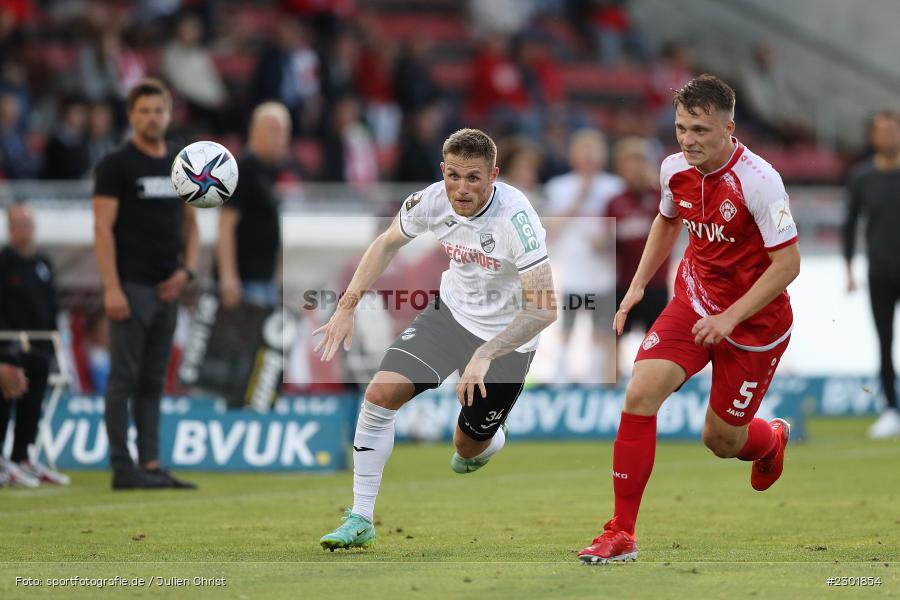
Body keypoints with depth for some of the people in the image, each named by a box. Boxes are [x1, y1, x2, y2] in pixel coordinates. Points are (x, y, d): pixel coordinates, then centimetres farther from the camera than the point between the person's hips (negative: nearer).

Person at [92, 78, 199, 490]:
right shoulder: (116, 165, -6)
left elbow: (190, 223, 19)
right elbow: (103, 228, -10)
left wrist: (186, 270, 3)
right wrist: (111, 287, -17)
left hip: (167, 288, 6)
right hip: (130, 286, -6)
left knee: (152, 380, 9)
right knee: (125, 378, -4)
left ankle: (151, 464, 11)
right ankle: (122, 468, -2)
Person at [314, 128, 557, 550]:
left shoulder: (515, 218, -32)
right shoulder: (433, 200, -17)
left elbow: (544, 307, -34)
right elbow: (387, 243, 4)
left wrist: (484, 357, -40)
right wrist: (347, 306, -3)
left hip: (506, 336, -4)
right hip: (451, 312, 4)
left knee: (469, 447, 7)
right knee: (381, 393, -15)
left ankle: (492, 439, 48)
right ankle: (360, 520, -5)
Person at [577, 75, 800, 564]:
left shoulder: (758, 180, -24)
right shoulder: (675, 169, -6)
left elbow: (787, 264, -22)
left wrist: (730, 318, -25)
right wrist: (638, 284, 10)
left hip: (755, 321, -4)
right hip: (694, 301, 4)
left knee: (722, 441, 6)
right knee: (640, 394, -18)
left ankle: (771, 440, 47)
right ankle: (621, 534, -12)